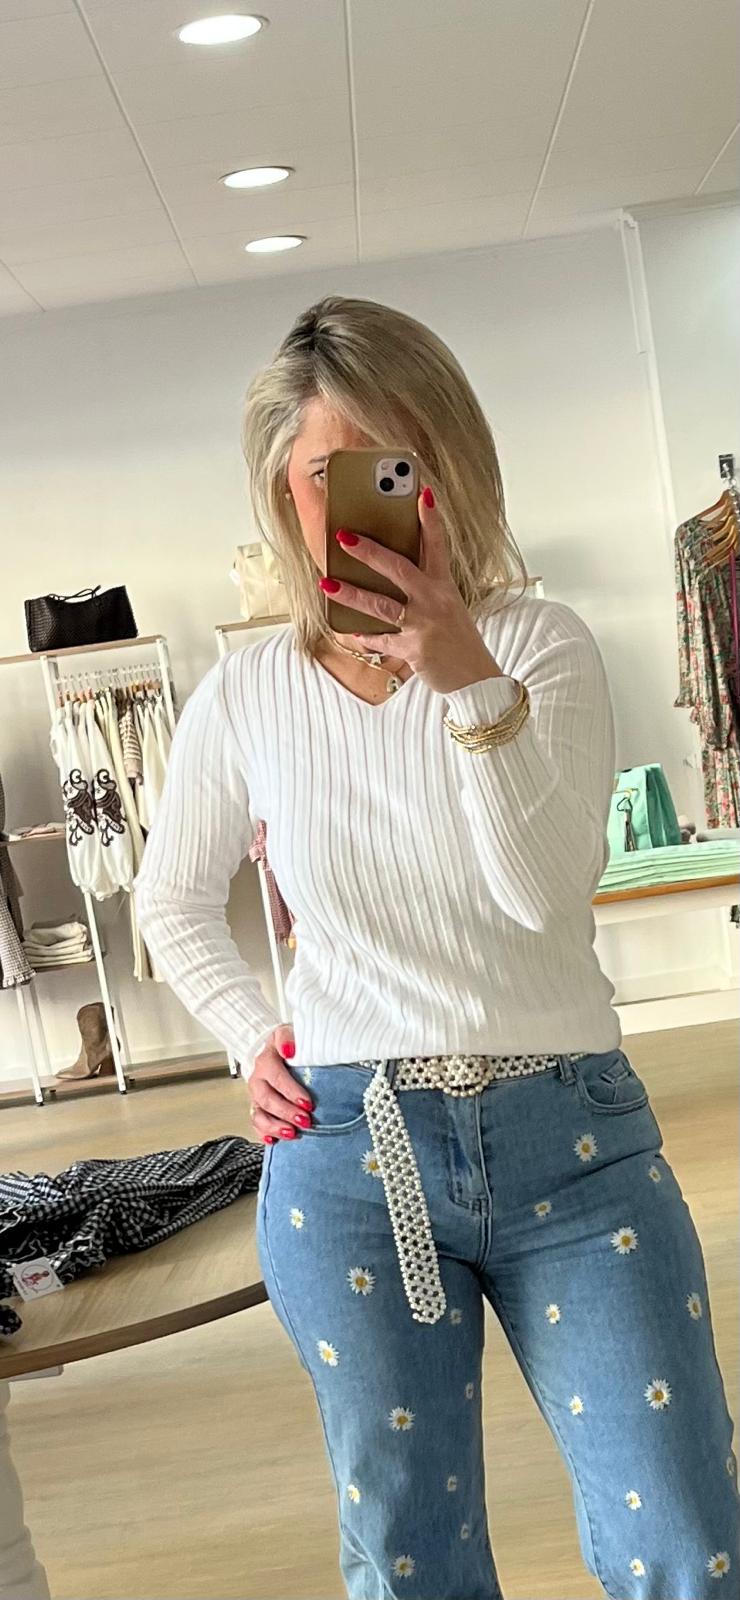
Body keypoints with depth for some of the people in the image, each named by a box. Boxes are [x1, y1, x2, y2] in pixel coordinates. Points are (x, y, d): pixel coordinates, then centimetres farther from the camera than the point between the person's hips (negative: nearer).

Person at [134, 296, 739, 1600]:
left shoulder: (539, 645, -5)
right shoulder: (245, 696, -1)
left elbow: (548, 890, -18)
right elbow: (173, 901, 15)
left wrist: (466, 677, -28)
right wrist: (250, 1038, 2)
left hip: (570, 1137, -1)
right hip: (347, 1151, 1)